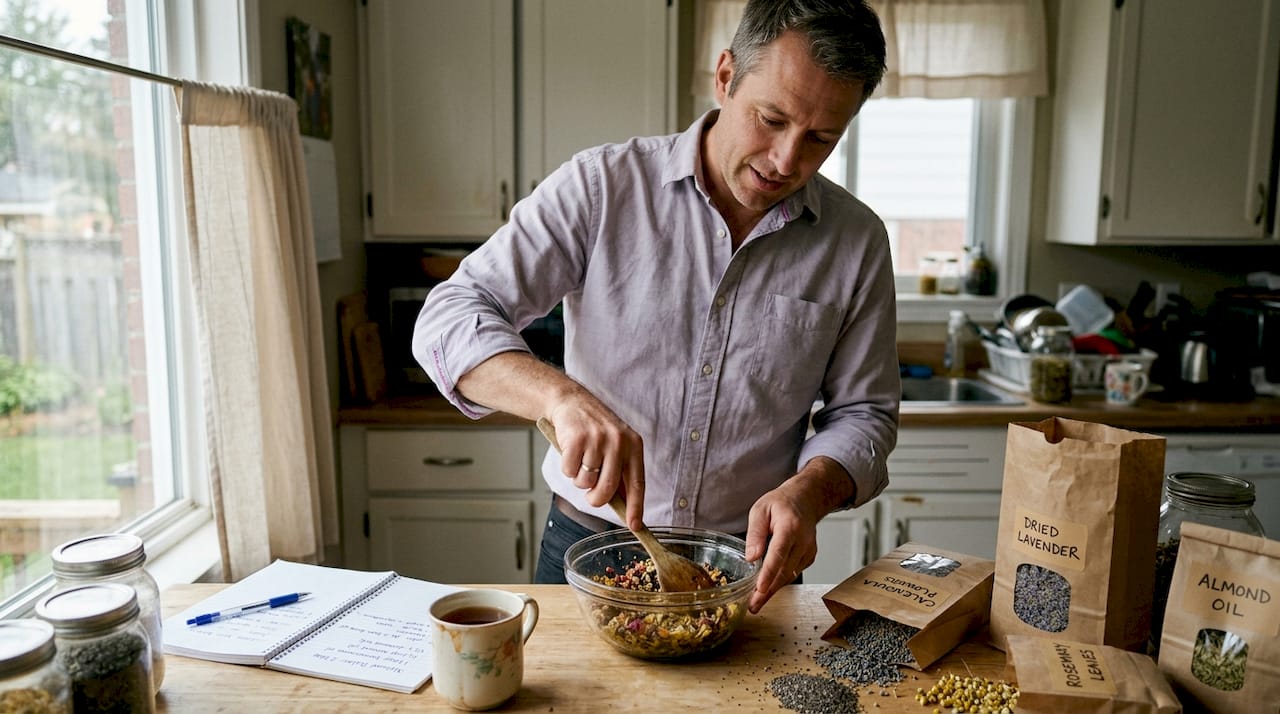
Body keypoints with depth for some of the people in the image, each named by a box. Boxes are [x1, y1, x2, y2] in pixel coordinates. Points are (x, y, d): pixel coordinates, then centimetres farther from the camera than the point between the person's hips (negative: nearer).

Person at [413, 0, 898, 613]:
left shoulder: (857, 241, -5)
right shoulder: (602, 186, -12)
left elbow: (863, 410, 2)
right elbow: (450, 317, -17)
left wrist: (809, 490, -20)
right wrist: (561, 396, -35)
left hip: (747, 561, 1)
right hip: (589, 552, 0)